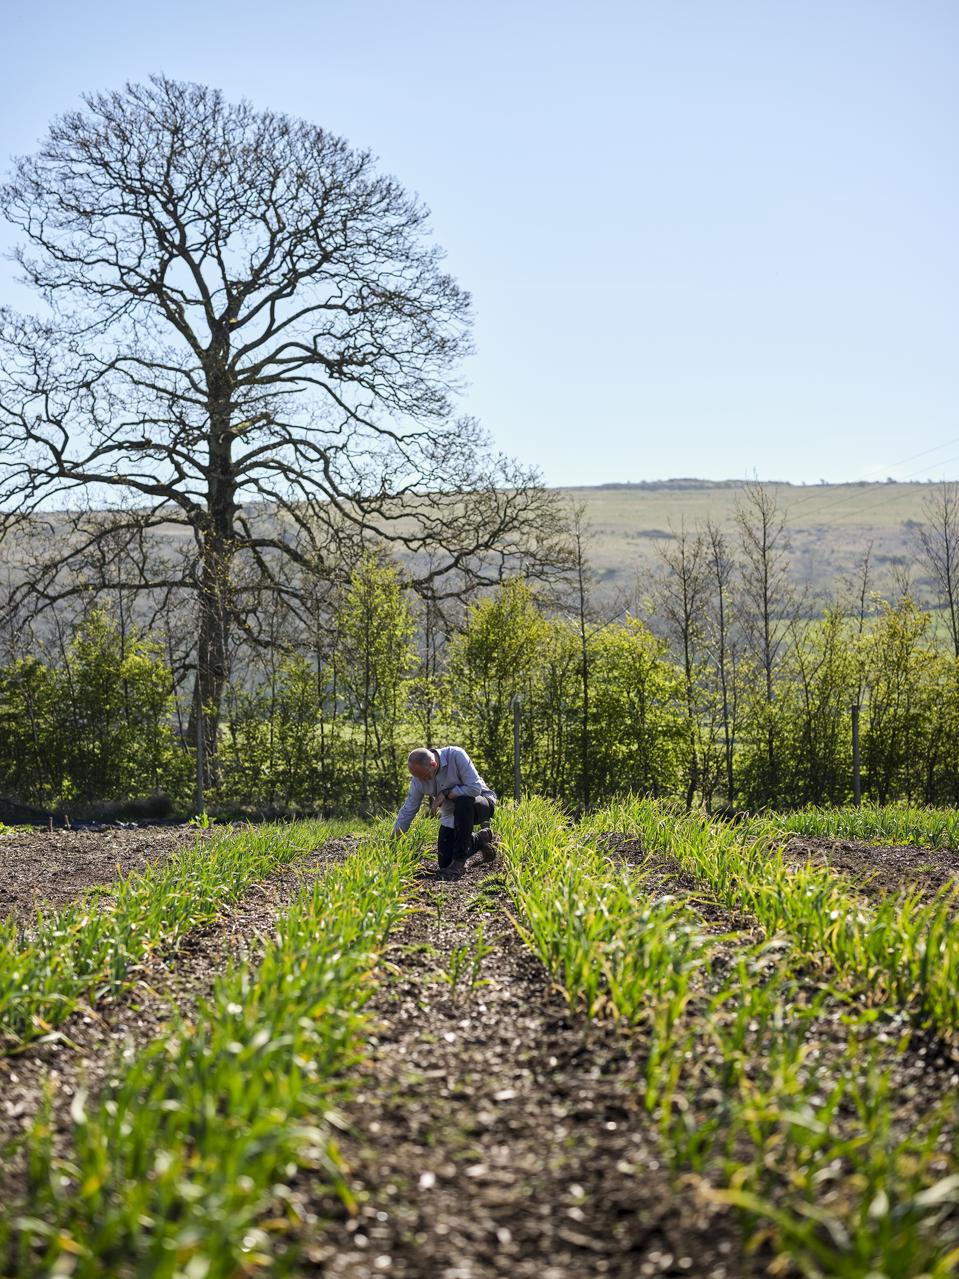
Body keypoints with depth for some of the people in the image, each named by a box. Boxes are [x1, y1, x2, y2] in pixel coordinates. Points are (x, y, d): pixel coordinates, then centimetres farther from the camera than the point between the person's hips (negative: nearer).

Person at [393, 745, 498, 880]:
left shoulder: (456, 755, -29)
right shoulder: (418, 778, -13)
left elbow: (475, 788, -32)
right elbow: (407, 812, -7)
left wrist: (445, 794, -27)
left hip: (482, 803, -5)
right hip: (451, 815, 5)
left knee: (462, 801, -40)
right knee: (444, 862, -2)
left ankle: (458, 862, -28)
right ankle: (482, 838, 24)